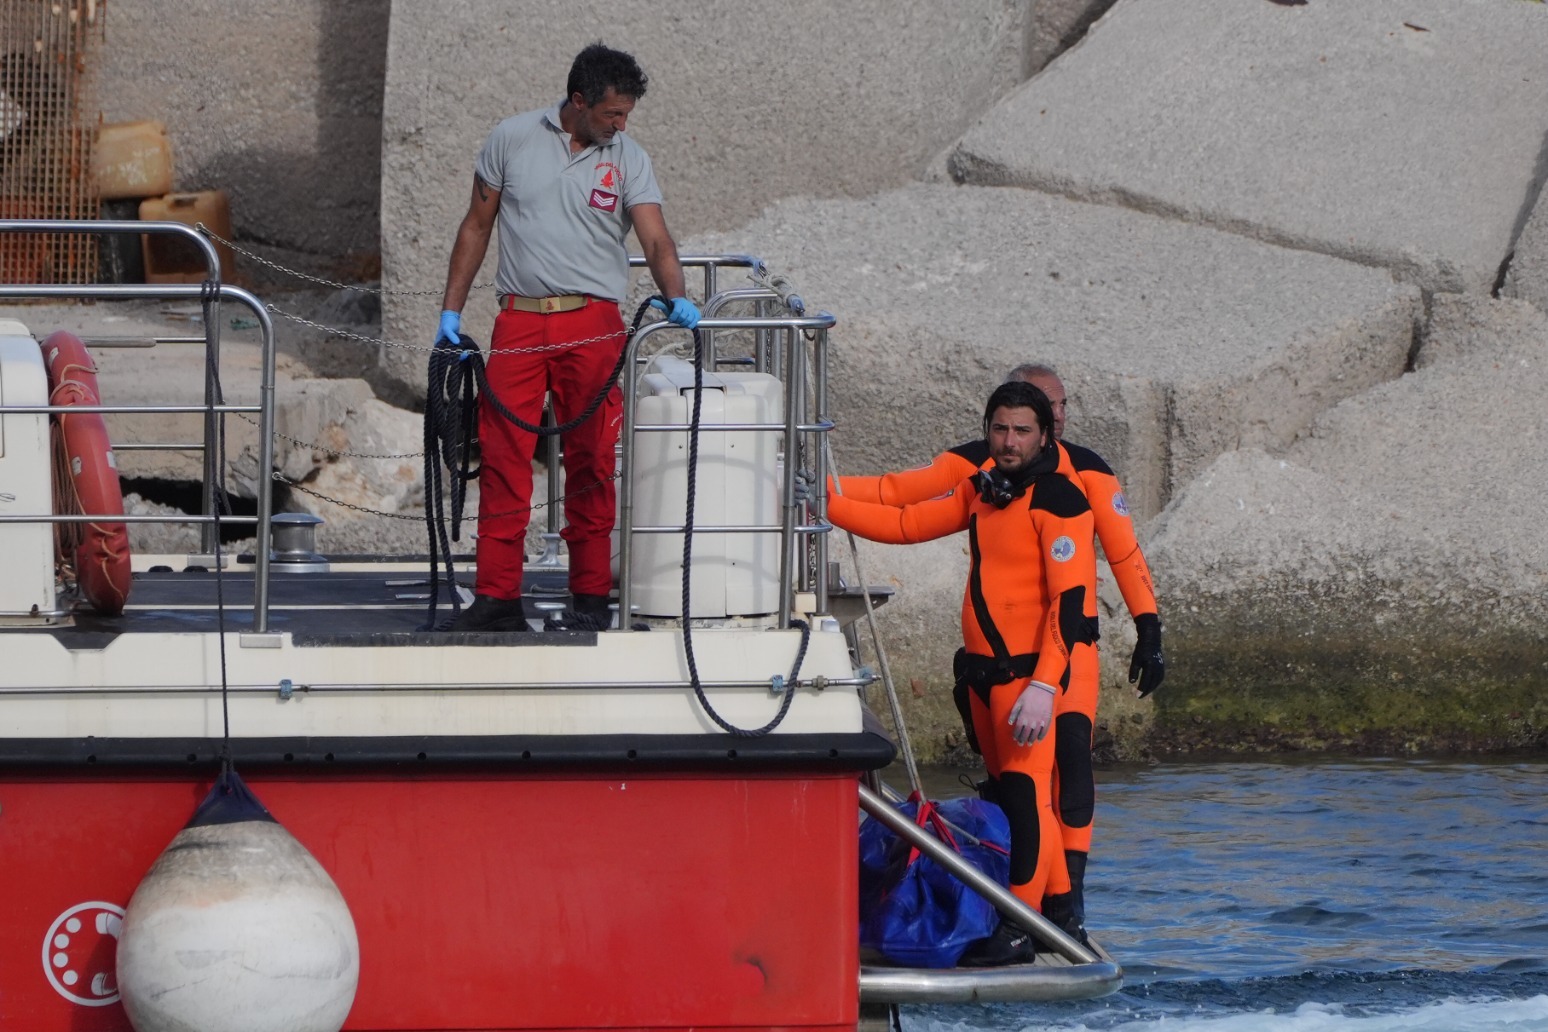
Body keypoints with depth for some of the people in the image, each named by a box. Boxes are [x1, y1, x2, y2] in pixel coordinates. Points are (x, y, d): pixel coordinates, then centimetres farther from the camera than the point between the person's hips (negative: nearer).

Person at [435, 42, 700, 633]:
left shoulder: (627, 160, 4)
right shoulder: (512, 140, 5)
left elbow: (655, 240, -6)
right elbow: (477, 227, 12)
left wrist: (676, 298, -25)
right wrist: (452, 309, 8)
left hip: (593, 325, 0)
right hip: (519, 320, 0)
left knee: (591, 463, 2)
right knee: (503, 457, -5)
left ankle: (591, 596, 9)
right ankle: (496, 596, -3)